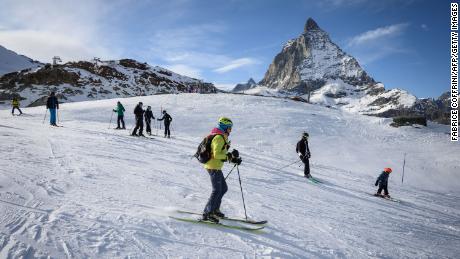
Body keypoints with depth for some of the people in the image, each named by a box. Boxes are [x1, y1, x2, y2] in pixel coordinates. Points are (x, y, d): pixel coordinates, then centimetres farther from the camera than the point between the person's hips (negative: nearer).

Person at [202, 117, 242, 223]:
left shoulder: (222, 137, 16)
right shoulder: (219, 138, -17)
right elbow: (216, 154, -25)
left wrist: (233, 159, 8)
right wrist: (230, 156, -21)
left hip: (215, 166, 10)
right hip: (213, 167, -10)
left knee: (223, 188, 16)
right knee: (217, 190, -7)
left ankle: (214, 209, 26)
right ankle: (207, 213, 0)